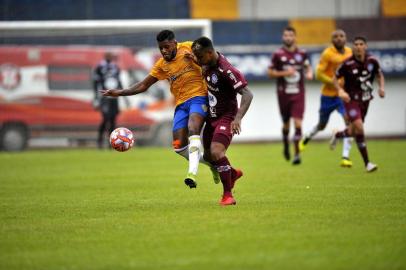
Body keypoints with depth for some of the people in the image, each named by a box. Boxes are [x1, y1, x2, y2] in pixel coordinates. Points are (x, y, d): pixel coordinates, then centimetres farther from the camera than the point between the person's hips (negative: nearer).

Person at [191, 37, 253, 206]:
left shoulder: (226, 70, -25)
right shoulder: (207, 65, -1)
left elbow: (247, 95, -26)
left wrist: (238, 119, -36)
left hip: (226, 117, -8)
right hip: (211, 117, 8)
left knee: (216, 152, -25)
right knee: (208, 156, 15)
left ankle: (228, 195, -14)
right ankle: (233, 173, 44)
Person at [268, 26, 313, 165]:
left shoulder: (302, 54, 2)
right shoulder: (278, 54, -4)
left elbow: (308, 66, 20)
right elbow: (270, 72, -1)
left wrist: (309, 73, -2)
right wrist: (284, 73, -15)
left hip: (298, 94, 0)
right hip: (284, 94, 0)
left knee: (297, 123, -11)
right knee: (286, 123, 12)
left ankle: (297, 153, -9)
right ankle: (286, 145, 40)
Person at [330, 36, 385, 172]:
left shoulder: (372, 61, -6)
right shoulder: (347, 64, -15)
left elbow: (380, 75, 12)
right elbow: (335, 79, -2)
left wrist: (381, 87, -7)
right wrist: (341, 91, -20)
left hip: (365, 100, 5)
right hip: (351, 99, -5)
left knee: (353, 131, 13)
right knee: (359, 127, -22)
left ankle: (337, 136, 50)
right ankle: (367, 163, -15)